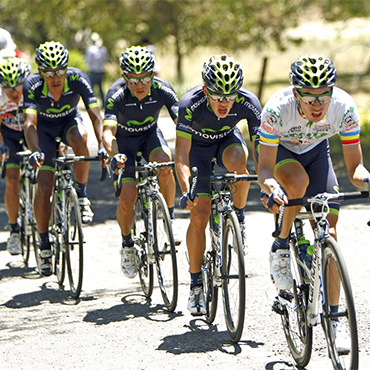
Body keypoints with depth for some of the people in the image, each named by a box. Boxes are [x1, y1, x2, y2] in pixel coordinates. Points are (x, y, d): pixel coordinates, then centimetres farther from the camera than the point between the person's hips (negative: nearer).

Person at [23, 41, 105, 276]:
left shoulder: (78, 79, -30)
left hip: (69, 122, 0)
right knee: (44, 186, -13)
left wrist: (102, 146, -51)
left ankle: (82, 196, -17)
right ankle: (45, 245, 1)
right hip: (45, 129, 0)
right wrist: (36, 151, -59)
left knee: (80, 137, -37)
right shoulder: (32, 85, -31)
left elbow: (96, 116, -35)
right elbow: (30, 123, -40)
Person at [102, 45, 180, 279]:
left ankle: (170, 220, -13)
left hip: (150, 134, 1)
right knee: (128, 196, -16)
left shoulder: (162, 90, -27)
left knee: (164, 162, -33)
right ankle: (127, 246, 11)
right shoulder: (117, 95, -32)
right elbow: (108, 132, -42)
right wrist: (114, 155, -62)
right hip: (124, 139, -1)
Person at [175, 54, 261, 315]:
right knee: (200, 214, -11)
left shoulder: (248, 103, -33)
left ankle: (239, 218, -9)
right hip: (198, 145, -1)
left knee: (236, 161, -36)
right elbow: (182, 156, -39)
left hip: (228, 139, 1)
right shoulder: (191, 104, -37)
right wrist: (186, 191, -54)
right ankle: (196, 285, 3)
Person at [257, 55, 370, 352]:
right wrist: (272, 188, -55)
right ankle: (281, 248, -12)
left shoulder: (345, 107, -32)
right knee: (299, 181, -37)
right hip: (279, 149, -2)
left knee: (329, 234, -10)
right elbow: (265, 168, -34)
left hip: (316, 150, 2)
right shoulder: (278, 109, -38)